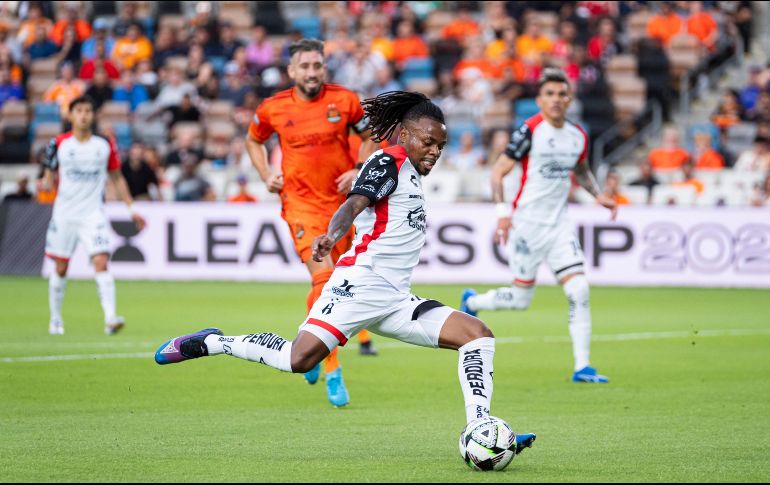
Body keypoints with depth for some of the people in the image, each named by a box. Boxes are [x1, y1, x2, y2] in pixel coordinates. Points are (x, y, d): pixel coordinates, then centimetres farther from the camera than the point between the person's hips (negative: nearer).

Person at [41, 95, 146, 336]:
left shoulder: (105, 145, 2)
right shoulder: (59, 143, 0)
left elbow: (117, 178, 11)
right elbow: (49, 175, 7)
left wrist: (131, 209, 6)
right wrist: (46, 183, -17)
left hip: (93, 214, -1)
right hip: (64, 214, 1)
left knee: (101, 262, -17)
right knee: (60, 268, 8)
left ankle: (110, 317, -24)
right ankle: (55, 318, 25)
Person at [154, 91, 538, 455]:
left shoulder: (412, 174, 23)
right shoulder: (389, 162, -3)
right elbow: (354, 204, -21)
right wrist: (331, 236, -39)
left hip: (395, 300, 9)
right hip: (362, 282, -9)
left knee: (478, 334, -3)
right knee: (301, 358, -23)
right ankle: (209, 343, -3)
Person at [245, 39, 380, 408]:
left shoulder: (345, 100, -3)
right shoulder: (273, 108, -2)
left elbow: (370, 137, 9)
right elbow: (253, 140, 17)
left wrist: (359, 171, -7)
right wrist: (266, 176, 3)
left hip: (342, 202, 2)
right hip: (300, 203, -2)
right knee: (324, 278, -18)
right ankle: (332, 372, -15)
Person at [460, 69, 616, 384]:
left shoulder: (578, 136, 7)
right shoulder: (530, 130, -12)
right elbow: (498, 171, -10)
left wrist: (598, 195, 10)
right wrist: (503, 211, -20)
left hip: (559, 224, 5)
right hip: (528, 223, -5)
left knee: (579, 290, -9)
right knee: (521, 299, 2)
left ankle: (582, 367, -6)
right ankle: (471, 302, 33)